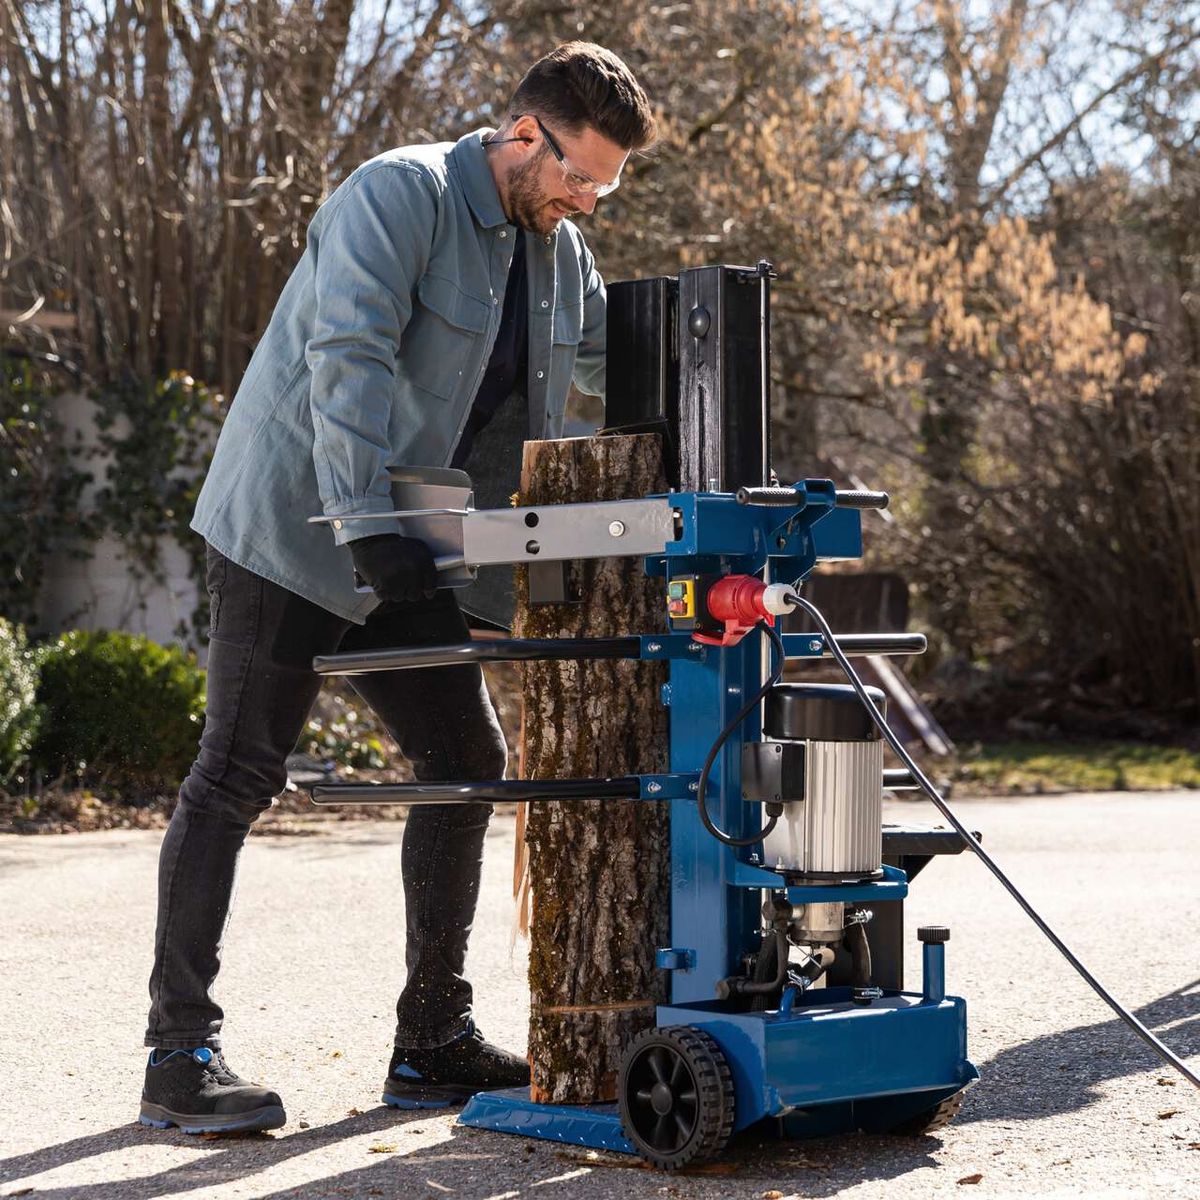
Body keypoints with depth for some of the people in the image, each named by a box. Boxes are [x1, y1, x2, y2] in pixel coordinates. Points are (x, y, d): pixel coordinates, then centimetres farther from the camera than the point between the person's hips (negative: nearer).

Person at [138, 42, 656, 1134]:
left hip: (408, 554, 9)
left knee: (466, 762, 6)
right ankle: (180, 1052, -3)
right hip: (292, 524, -8)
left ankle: (433, 1041, 14)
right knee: (238, 777, -7)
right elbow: (348, 357, -28)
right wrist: (367, 523, -35)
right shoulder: (399, 196, -17)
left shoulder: (559, 251, 9)